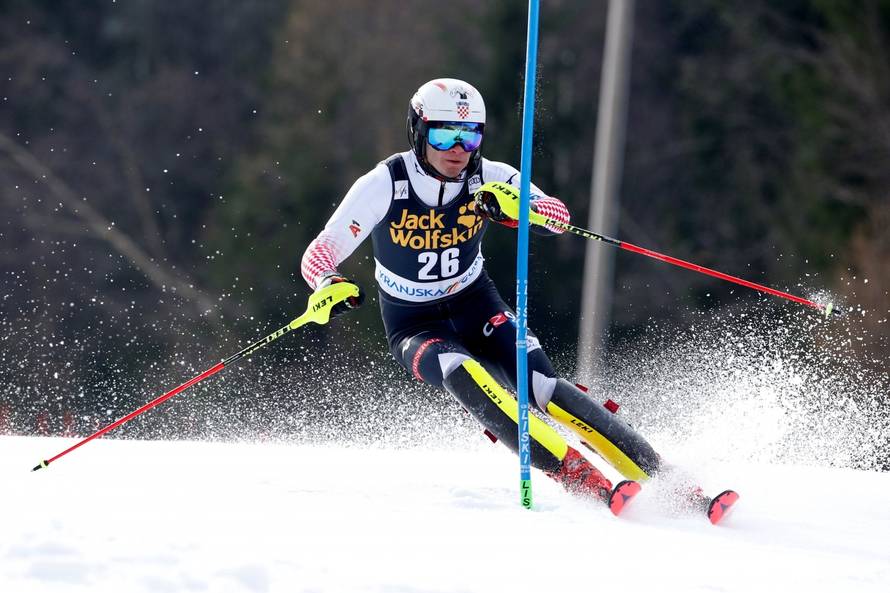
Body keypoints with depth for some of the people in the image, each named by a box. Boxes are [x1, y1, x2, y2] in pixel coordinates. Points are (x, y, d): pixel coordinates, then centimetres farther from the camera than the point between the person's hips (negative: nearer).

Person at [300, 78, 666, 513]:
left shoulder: (488, 180, -14)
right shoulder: (383, 186, -18)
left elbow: (558, 216, -27)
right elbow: (319, 253, -19)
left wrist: (513, 206, -48)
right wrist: (329, 284, -42)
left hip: (477, 308, 1)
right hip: (415, 327, -1)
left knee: (541, 388, -23)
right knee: (462, 374, -34)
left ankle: (658, 477, -21)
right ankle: (577, 478, -37)